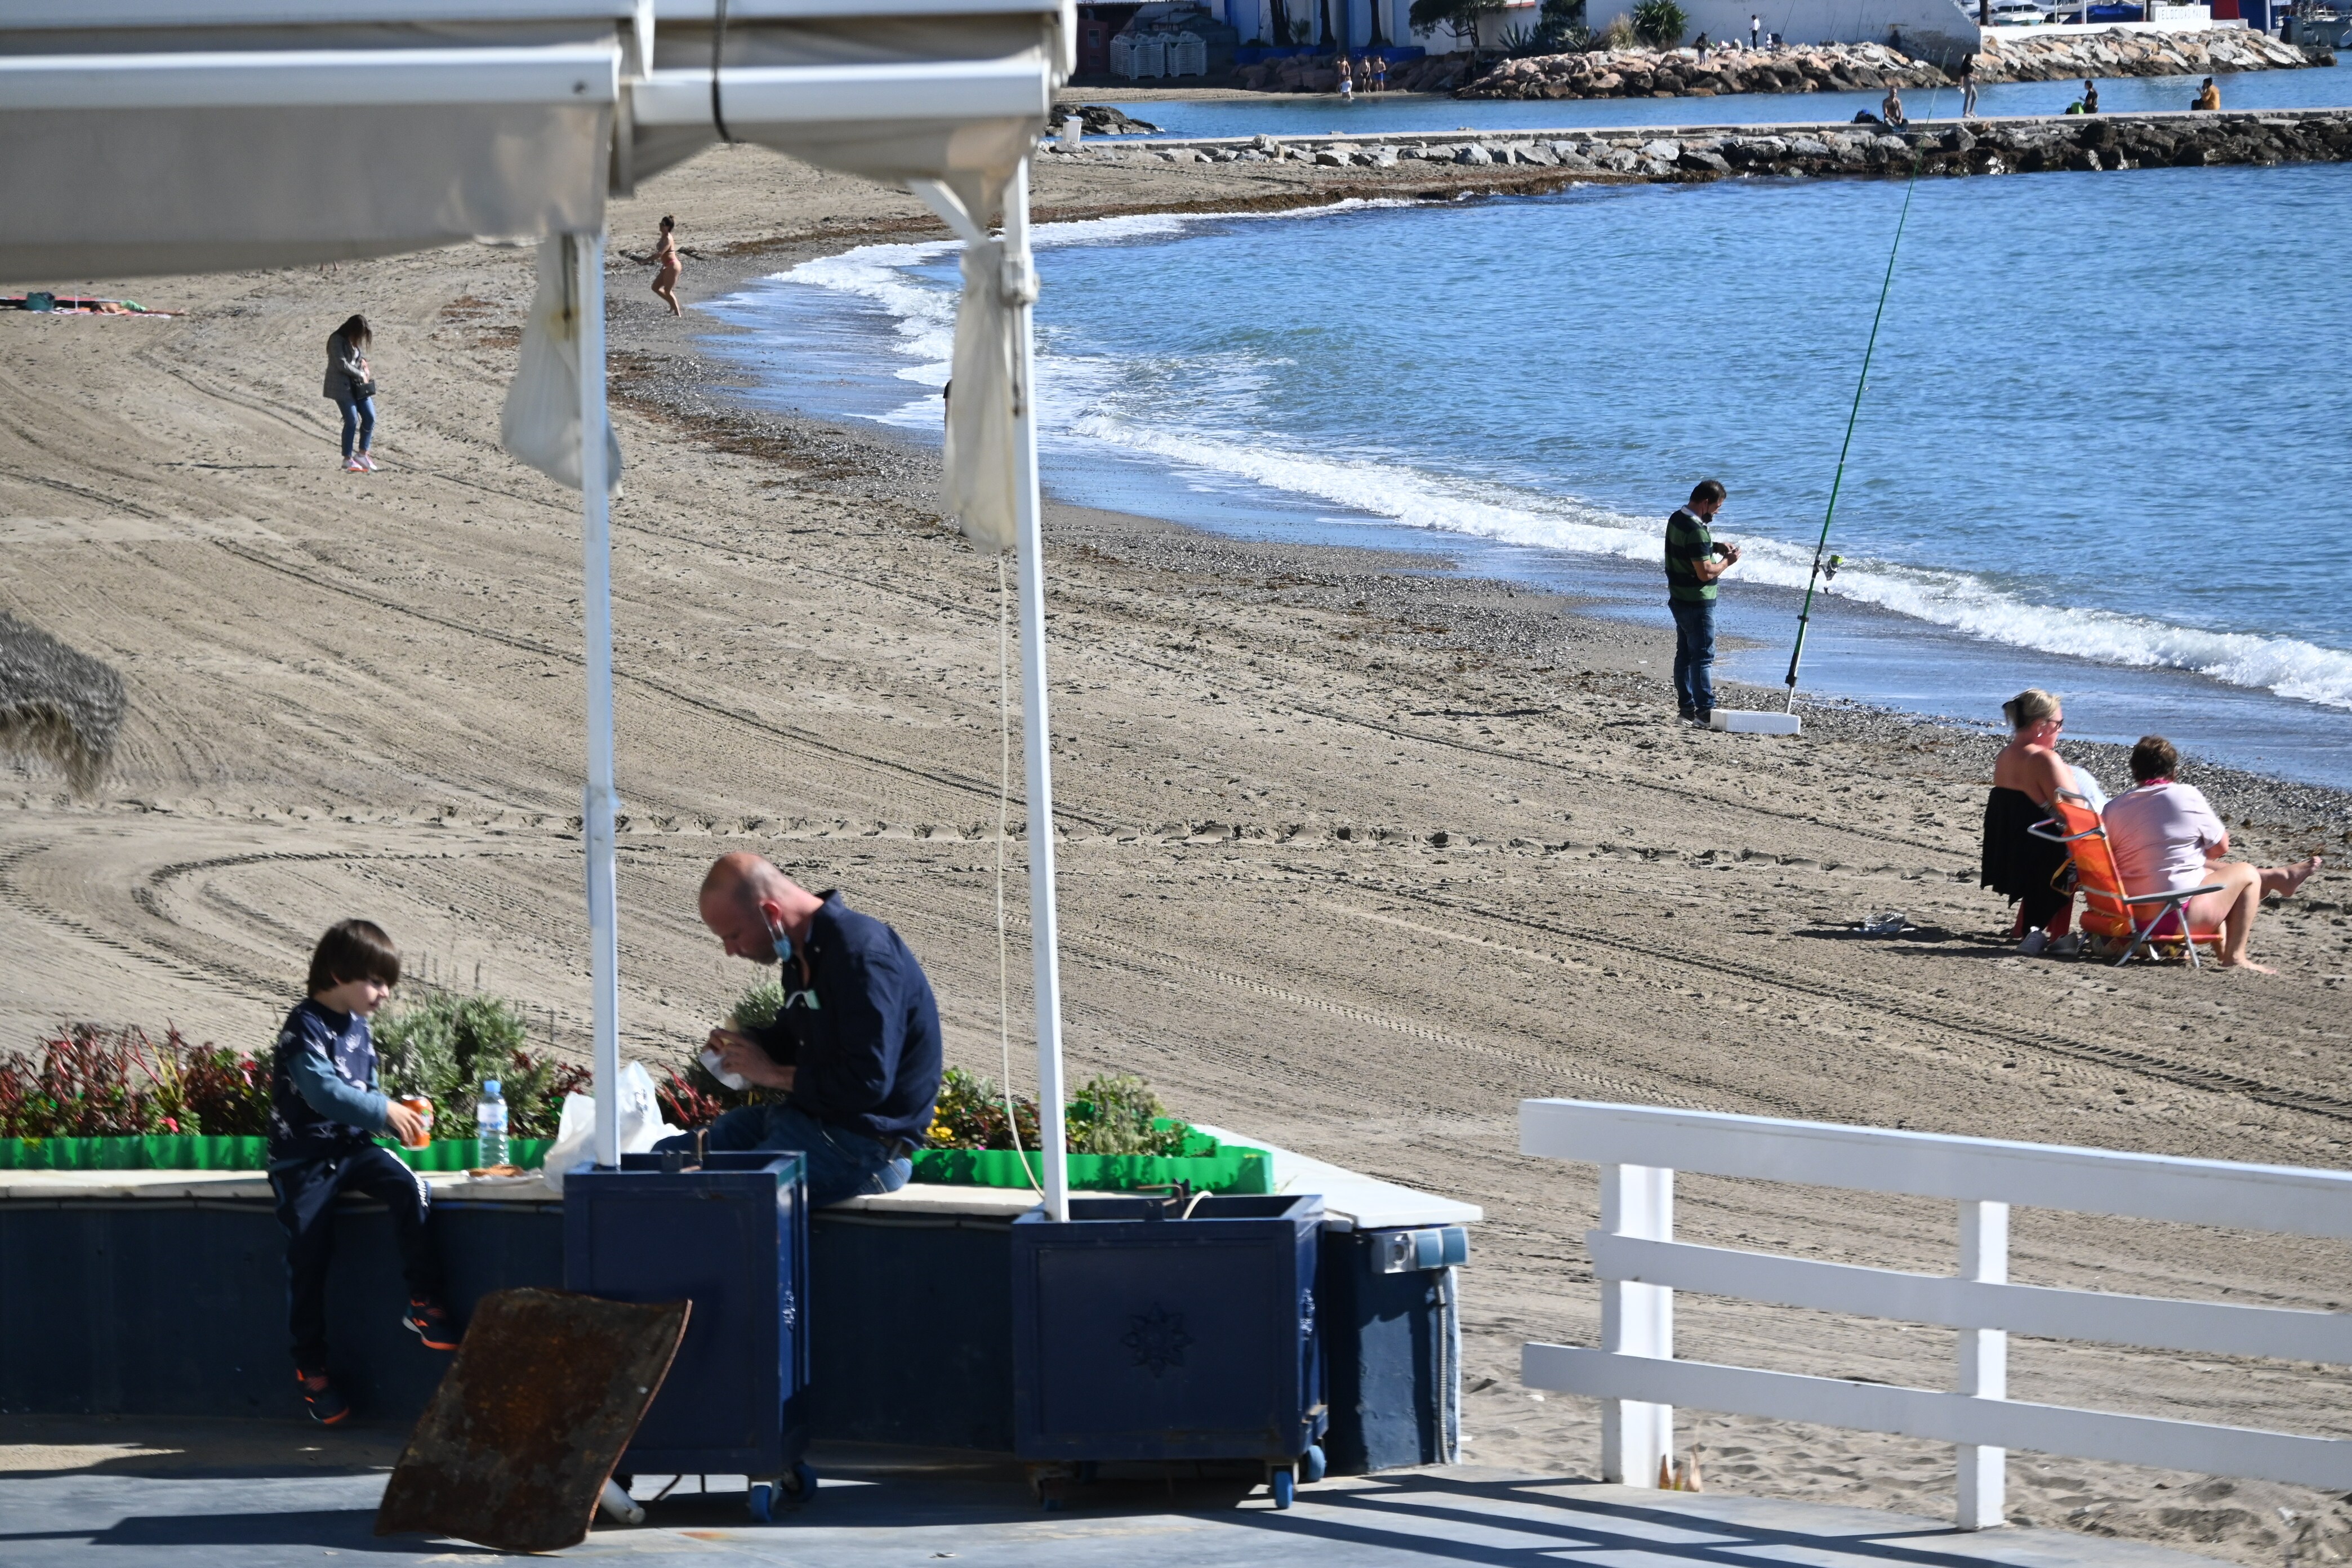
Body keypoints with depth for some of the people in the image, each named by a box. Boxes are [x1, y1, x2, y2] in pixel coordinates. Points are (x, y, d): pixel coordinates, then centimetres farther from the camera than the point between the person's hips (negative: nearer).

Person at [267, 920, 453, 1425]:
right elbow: (324, 1090, -26)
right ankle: (311, 1369, 2)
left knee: (411, 1190, -21)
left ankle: (424, 1304, -14)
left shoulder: (358, 1029, 12)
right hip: (304, 1159, -6)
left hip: (353, 1148, 6)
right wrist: (385, 1111, -29)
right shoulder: (305, 1028, -14)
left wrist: (397, 1114, -2)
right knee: (307, 1255, -10)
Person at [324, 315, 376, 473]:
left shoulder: (356, 340, 10)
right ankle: (348, 460, 1)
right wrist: (361, 374, -11)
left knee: (370, 417, 2)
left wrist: (363, 361, 4)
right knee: (352, 421, -10)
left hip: (358, 385, 8)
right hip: (342, 386, -8)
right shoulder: (337, 341, -15)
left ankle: (362, 454, 13)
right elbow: (342, 364, -20)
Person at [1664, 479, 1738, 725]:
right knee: (1703, 656, -7)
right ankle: (1705, 711, -7)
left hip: (1679, 600, 10)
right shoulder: (1696, 531, -24)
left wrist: (1717, 548, 11)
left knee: (1685, 653, 15)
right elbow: (1705, 573, -26)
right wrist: (1727, 562, -9)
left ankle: (1686, 706, 21)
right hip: (1697, 603, -10)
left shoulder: (1677, 519, 6)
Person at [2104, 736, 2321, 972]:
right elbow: (2221, 847, -1)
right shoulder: (2186, 796, -12)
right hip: (2178, 915, -6)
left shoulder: (2114, 808, -1)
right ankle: (2235, 957, 19)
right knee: (2246, 873, 16)